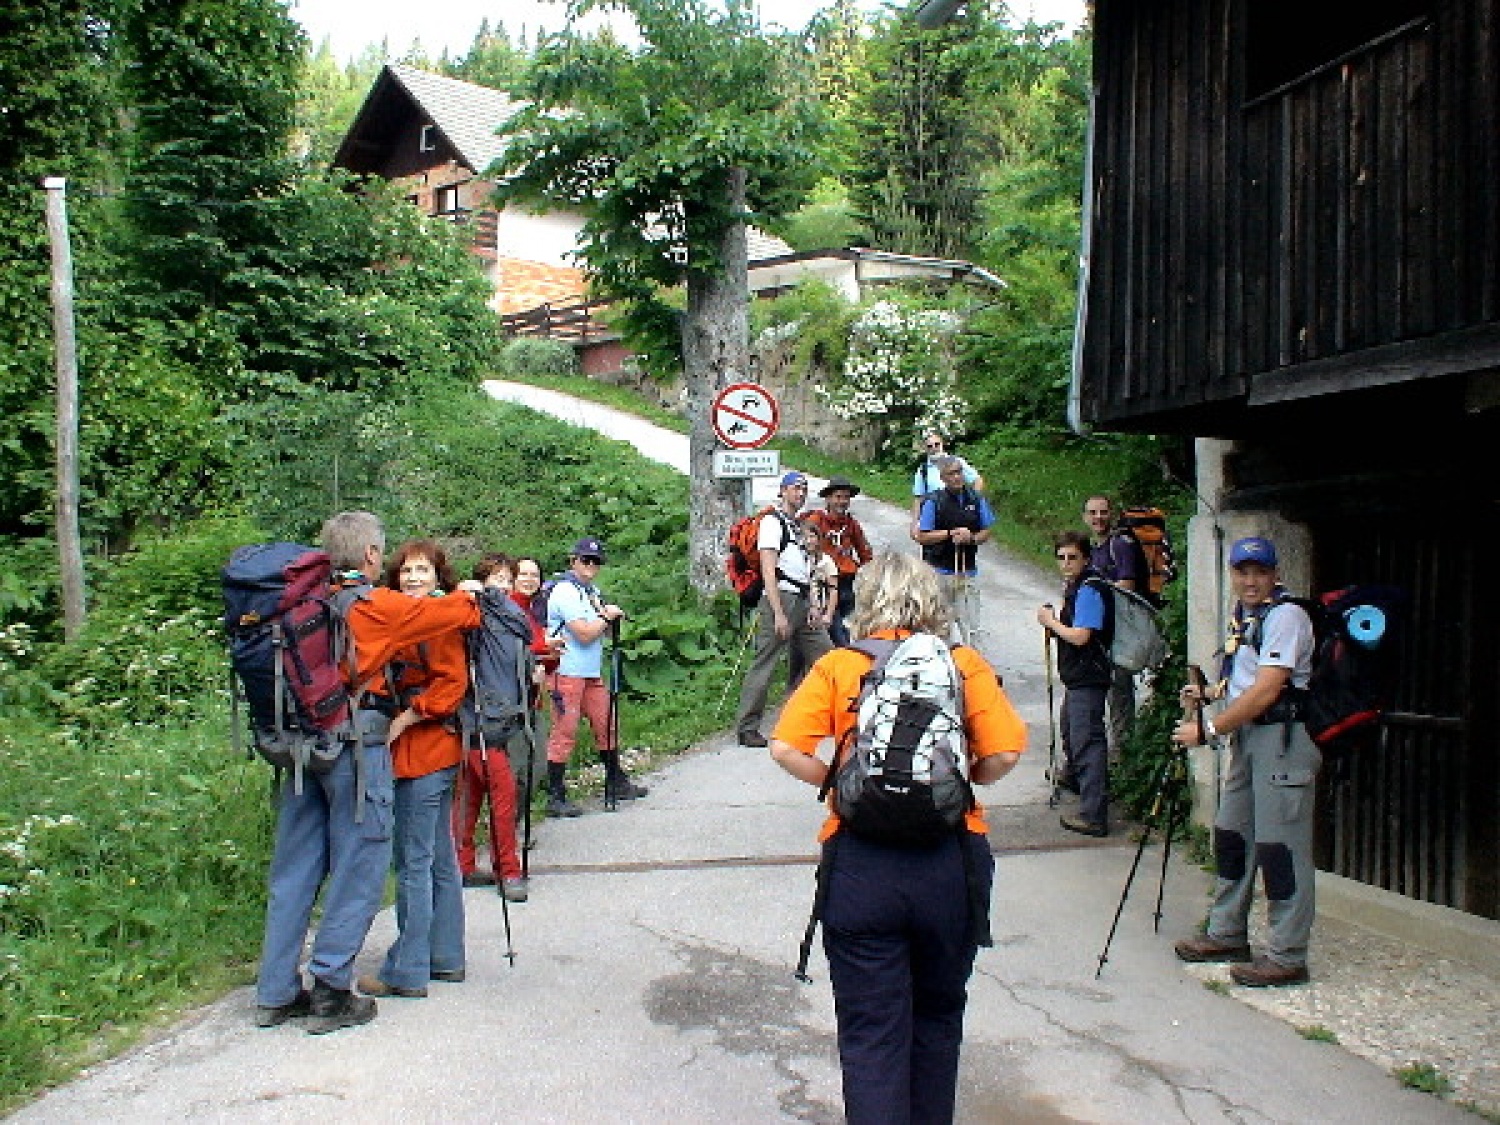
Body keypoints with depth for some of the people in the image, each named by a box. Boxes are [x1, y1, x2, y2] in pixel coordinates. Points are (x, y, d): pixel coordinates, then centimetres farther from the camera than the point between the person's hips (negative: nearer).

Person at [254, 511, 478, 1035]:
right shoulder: (376, 606, -9)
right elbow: (462, 612, -4)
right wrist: (470, 598, 17)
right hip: (356, 743, -7)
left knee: (295, 868, 13)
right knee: (357, 870, 4)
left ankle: (276, 993, 21)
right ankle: (330, 994, 9)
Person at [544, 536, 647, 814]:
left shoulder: (592, 591, 15)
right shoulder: (565, 592, -13)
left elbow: (602, 630, 20)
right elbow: (585, 634, -18)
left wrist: (609, 617, -1)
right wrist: (607, 616, -3)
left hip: (592, 673, 9)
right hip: (567, 673, -9)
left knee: (605, 726, 16)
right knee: (565, 733, -6)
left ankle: (616, 783, 29)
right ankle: (555, 797, -1)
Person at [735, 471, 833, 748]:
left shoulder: (800, 525, 23)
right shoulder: (772, 522, -3)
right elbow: (768, 571, -12)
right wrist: (778, 613, -19)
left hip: (804, 602, 9)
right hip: (781, 599, -9)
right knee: (764, 664, -7)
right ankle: (747, 727, -1)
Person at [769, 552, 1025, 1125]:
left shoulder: (838, 667, 0)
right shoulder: (965, 664, 1)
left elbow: (784, 748, -8)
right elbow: (1004, 754, -7)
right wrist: (960, 781, 11)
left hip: (860, 863, -1)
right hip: (952, 862, 2)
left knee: (870, 1034, 7)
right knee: (937, 1017, 23)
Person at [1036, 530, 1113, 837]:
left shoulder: (1088, 591, -20)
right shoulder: (1074, 587, 13)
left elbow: (1080, 636, -26)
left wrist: (1051, 622, -12)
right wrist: (1053, 621, 3)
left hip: (1087, 678, -11)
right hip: (1077, 677, 11)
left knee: (1087, 740, -12)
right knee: (1070, 729, 30)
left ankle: (1094, 815, -11)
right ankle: (1073, 775, 55)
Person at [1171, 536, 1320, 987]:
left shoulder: (1286, 616, -13)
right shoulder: (1241, 616, 15)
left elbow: (1266, 691, -19)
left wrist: (1208, 729, -16)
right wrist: (1210, 692, 9)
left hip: (1283, 735, -9)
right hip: (1245, 735, 9)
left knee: (1279, 845, -6)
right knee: (1231, 835, 14)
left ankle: (1286, 957, 2)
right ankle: (1227, 934, 26)